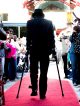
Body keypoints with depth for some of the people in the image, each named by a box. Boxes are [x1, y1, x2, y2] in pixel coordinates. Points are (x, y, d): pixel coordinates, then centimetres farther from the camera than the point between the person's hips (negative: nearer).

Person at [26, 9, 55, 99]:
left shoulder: (30, 22, 3)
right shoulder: (49, 22, 6)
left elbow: (28, 37, 0)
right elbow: (52, 37, 3)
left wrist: (28, 48, 5)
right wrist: (53, 48, 8)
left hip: (34, 49, 0)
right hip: (46, 50, 1)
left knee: (33, 70, 13)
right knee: (44, 72, 4)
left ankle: (34, 89, 4)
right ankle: (42, 93, 5)